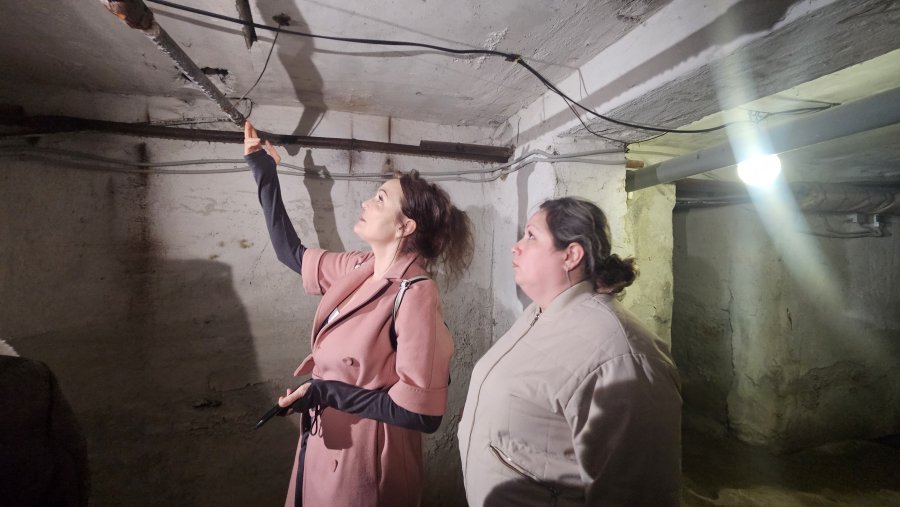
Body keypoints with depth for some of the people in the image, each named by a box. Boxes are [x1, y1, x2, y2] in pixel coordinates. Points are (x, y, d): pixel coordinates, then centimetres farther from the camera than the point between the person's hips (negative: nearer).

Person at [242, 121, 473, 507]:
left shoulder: (416, 296, -26)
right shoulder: (357, 269, -4)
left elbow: (422, 415, -26)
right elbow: (290, 251, 11)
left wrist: (326, 392, -21)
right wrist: (263, 170, 10)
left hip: (365, 462, -7)